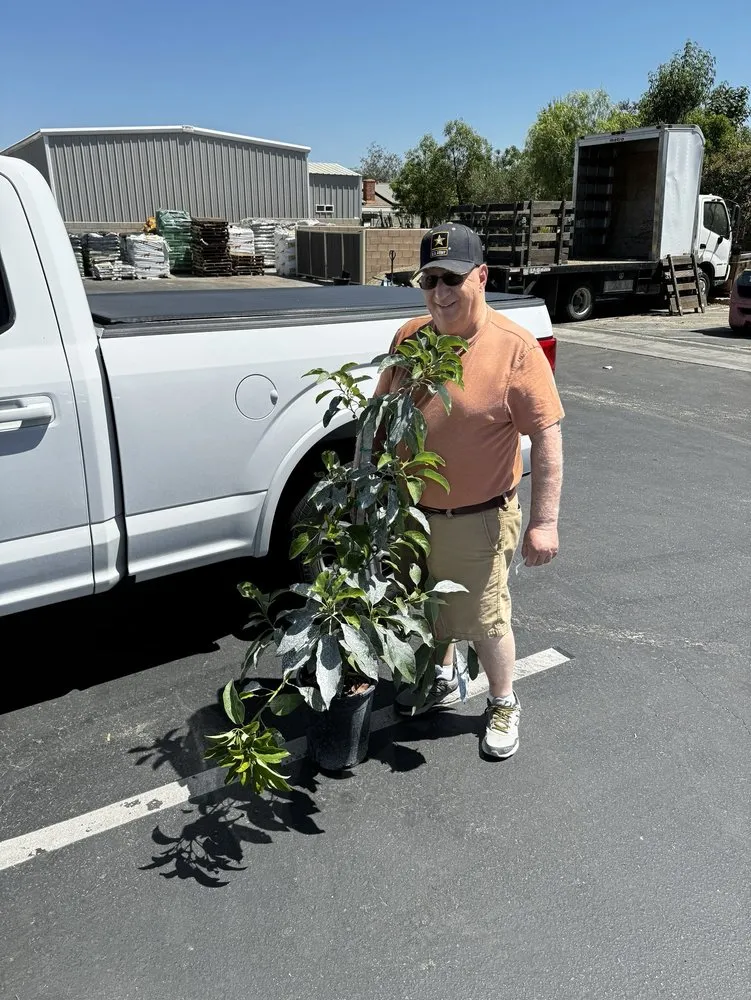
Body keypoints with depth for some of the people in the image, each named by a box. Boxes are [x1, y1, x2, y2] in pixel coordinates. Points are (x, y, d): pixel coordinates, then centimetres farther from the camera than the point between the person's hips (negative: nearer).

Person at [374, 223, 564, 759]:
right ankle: (443, 680, 48)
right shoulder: (408, 337, -2)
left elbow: (547, 437, -16)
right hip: (411, 511, 5)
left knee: (484, 620, 9)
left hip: (476, 520, -5)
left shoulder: (514, 347, -17)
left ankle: (504, 704, 35)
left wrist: (545, 519, -19)